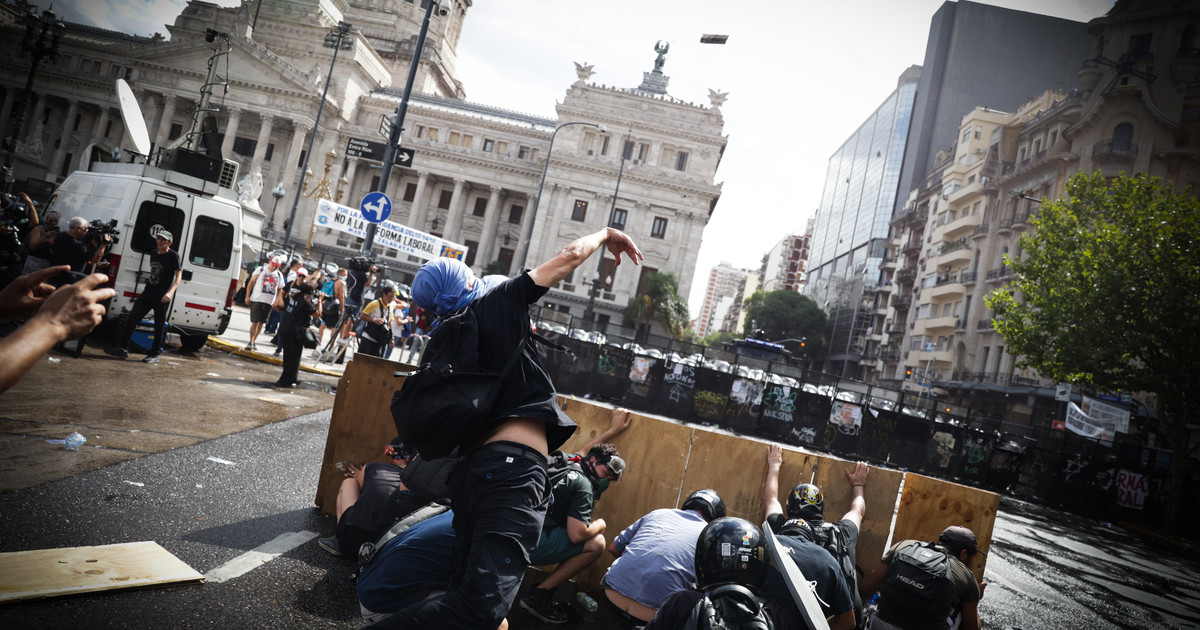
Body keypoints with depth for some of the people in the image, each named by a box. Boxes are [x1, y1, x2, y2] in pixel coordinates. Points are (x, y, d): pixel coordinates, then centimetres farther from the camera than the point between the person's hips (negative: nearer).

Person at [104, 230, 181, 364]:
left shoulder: (173, 256, -8)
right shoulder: (154, 253, 13)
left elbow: (178, 276, -14)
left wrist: (171, 292, -27)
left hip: (162, 297, -7)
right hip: (148, 292, 7)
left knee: (159, 326, 1)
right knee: (132, 318, 0)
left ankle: (154, 355, 9)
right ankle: (122, 348, 5)